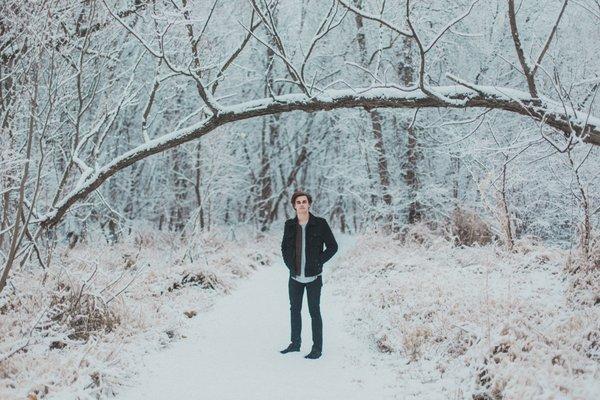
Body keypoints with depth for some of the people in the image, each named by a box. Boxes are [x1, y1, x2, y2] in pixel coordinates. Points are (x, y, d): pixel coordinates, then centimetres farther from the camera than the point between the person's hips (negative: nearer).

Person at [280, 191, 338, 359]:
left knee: (314, 311, 0)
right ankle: (295, 343, 28)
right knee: (294, 309, 14)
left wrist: (318, 262, -8)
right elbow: (284, 247, 18)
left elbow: (333, 246, -2)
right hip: (295, 276, 4)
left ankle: (317, 348, 8)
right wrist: (289, 264, 5)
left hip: (313, 276, -4)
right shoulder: (290, 225, 4)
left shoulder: (320, 224, -7)